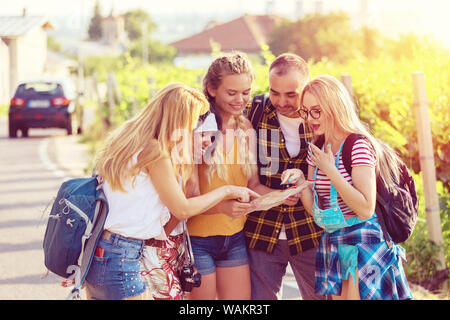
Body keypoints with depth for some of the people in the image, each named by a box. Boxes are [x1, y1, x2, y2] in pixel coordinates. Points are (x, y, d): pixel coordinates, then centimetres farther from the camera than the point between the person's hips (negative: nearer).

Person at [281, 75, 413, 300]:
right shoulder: (315, 150, 8)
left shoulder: (359, 146, -16)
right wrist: (300, 180, -9)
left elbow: (365, 210, -23)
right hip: (332, 244, 7)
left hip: (363, 246, -7)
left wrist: (330, 170, -21)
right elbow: (314, 209, 9)